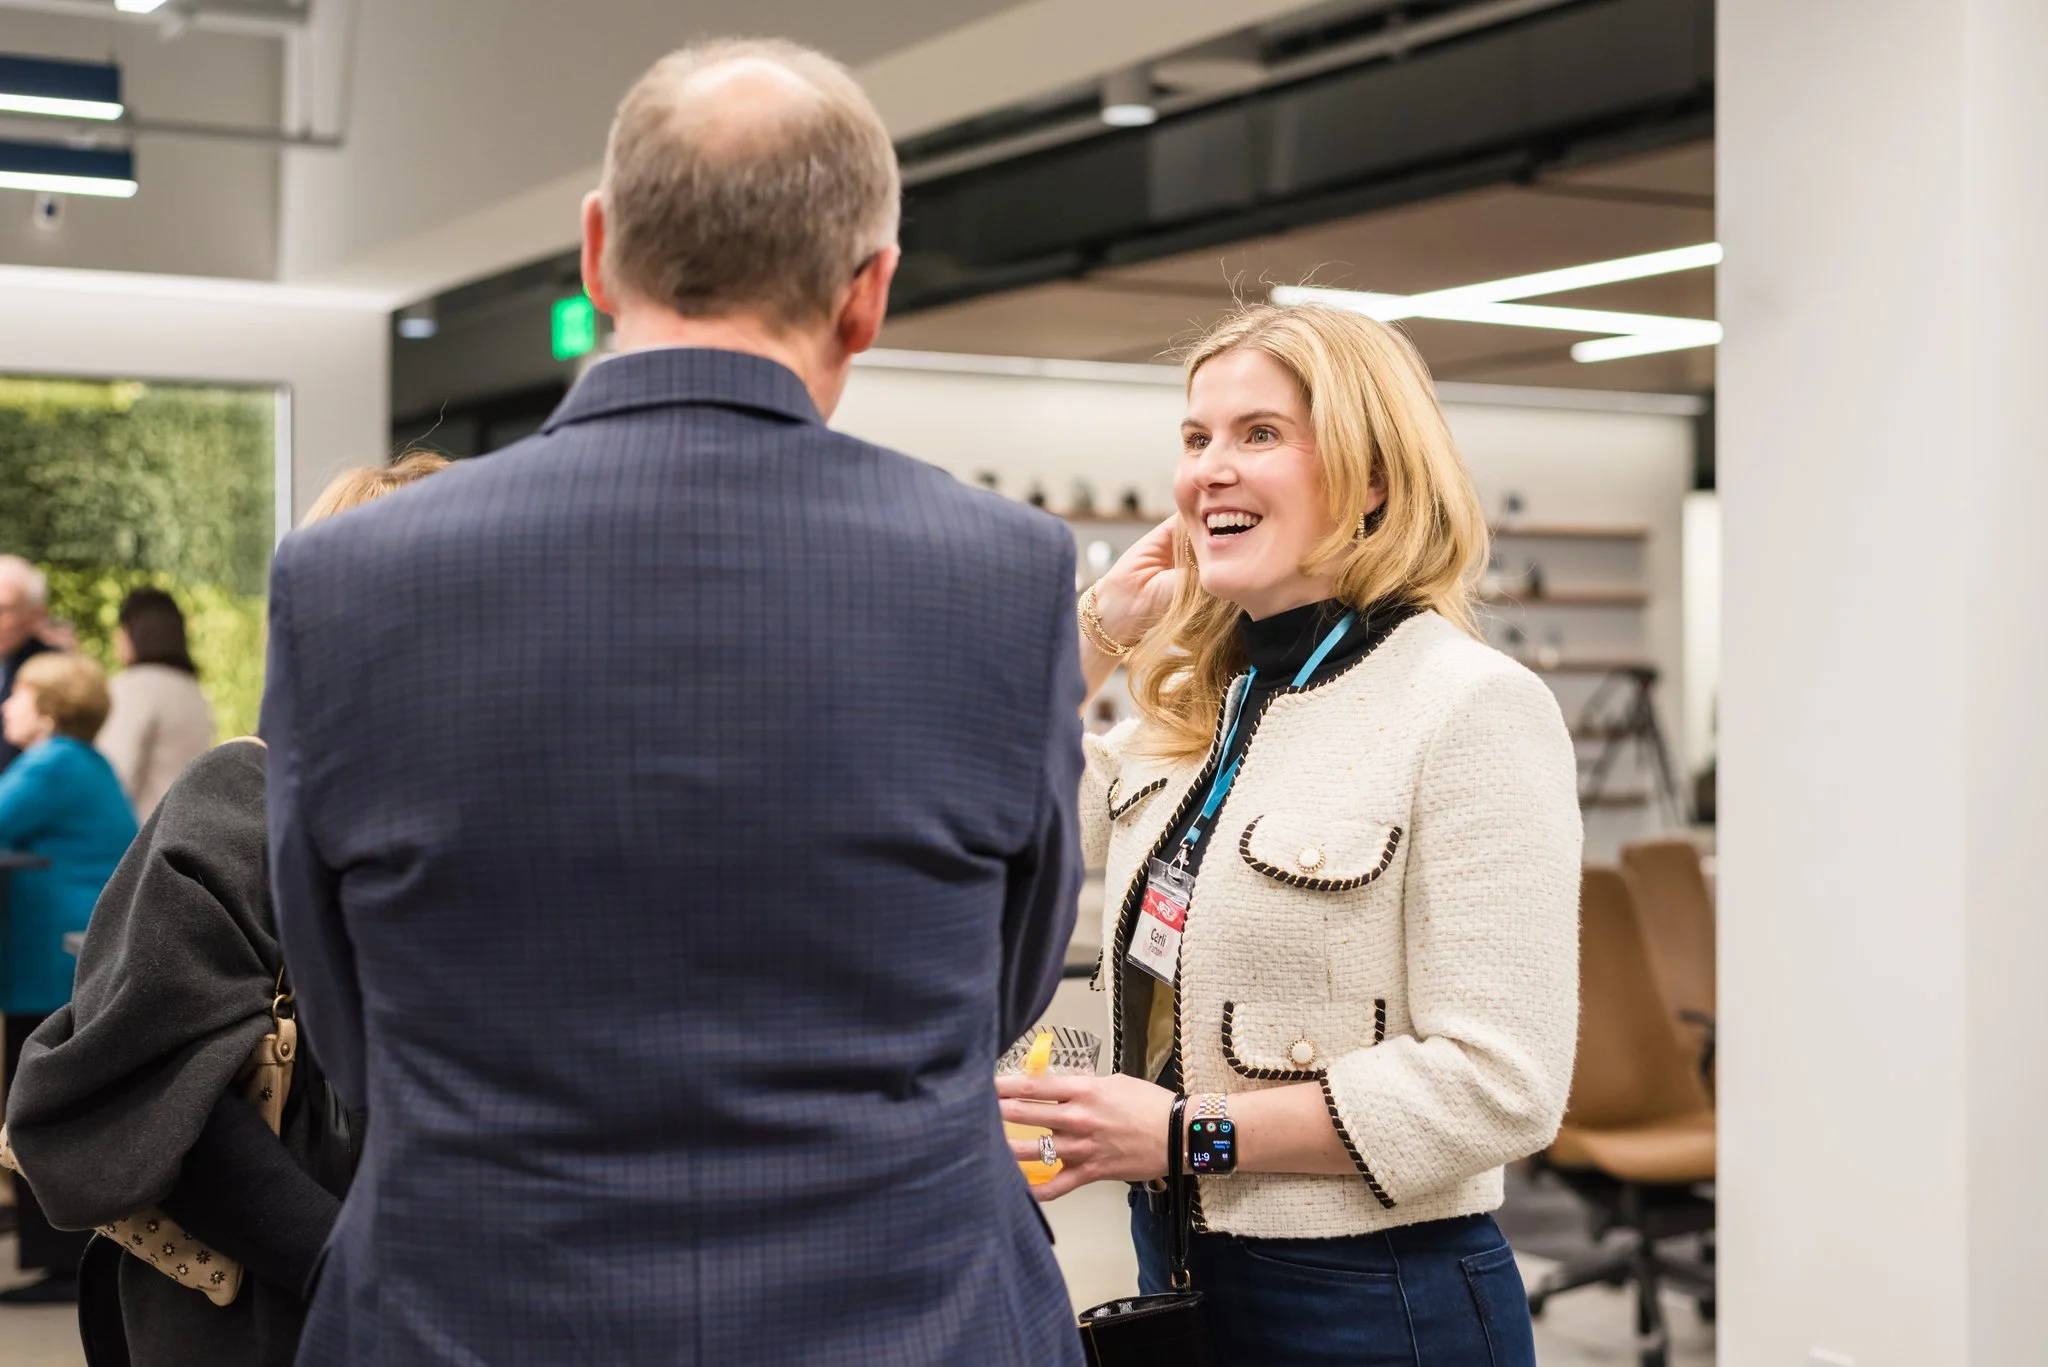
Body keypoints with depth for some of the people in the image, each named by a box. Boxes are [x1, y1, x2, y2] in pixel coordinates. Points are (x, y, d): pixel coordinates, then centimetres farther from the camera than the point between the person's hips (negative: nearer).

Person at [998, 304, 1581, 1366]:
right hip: (1178, 1269, 7)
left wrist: (1191, 1129, -20)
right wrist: (1098, 625, 9)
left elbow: (1498, 1086, -21)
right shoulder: (1200, 704, 7)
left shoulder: (1472, 709, -16)